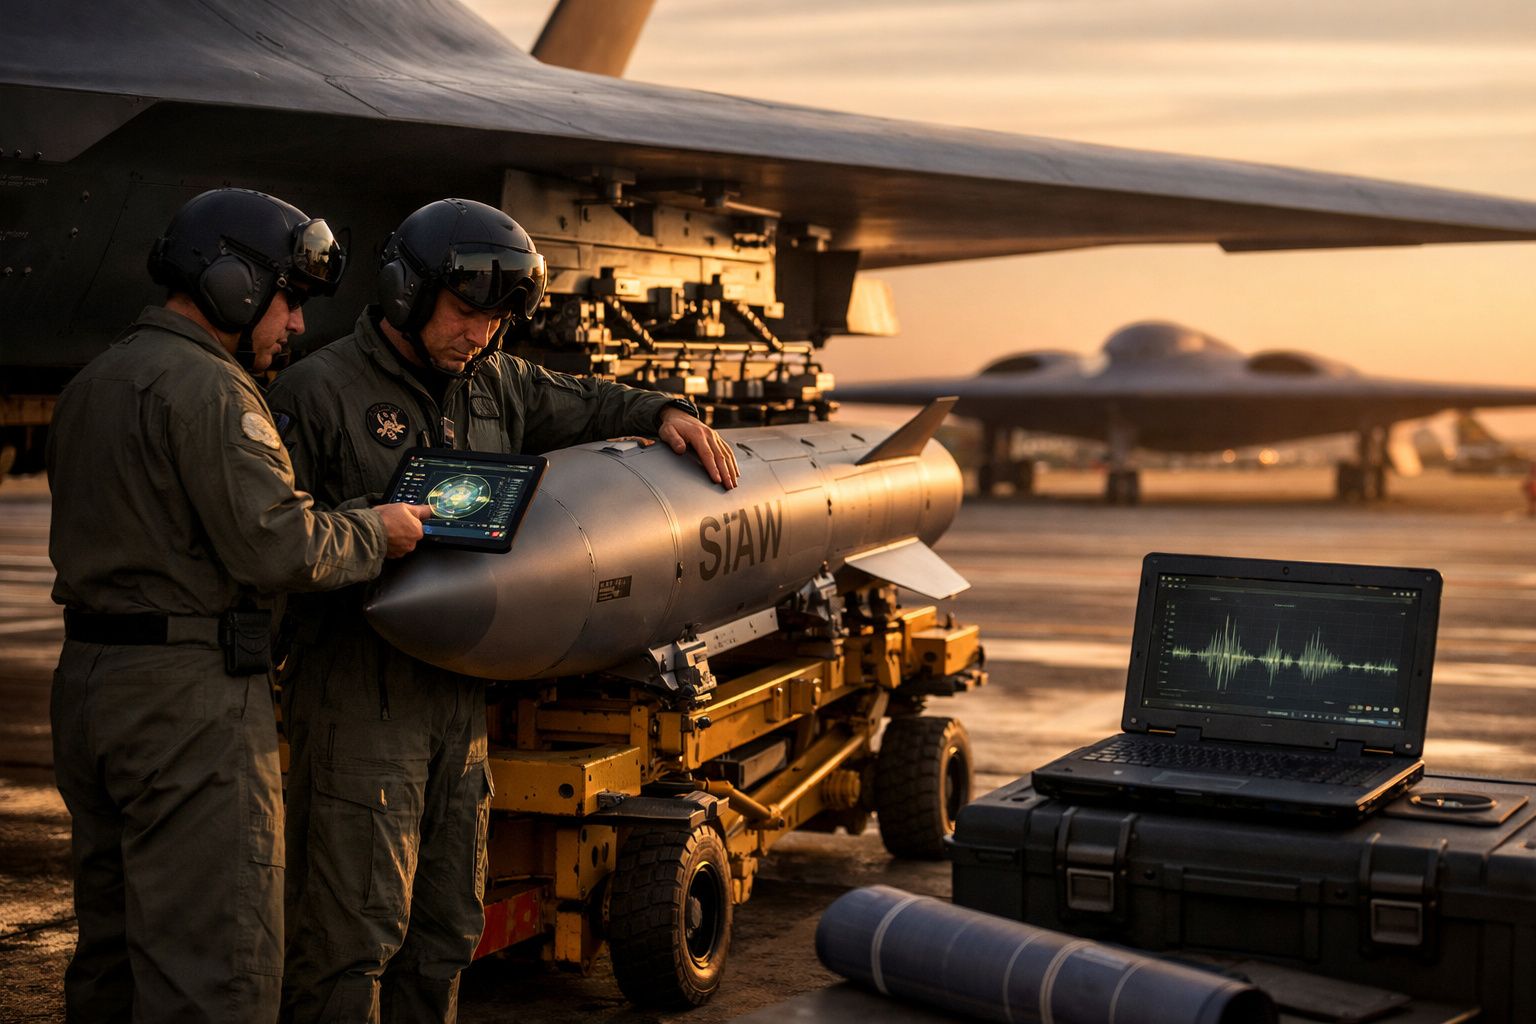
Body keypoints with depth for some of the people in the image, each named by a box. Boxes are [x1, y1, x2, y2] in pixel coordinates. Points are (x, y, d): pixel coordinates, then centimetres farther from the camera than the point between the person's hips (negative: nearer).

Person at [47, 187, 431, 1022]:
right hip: (189, 697, -10)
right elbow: (276, 542, -21)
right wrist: (376, 533, -4)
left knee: (113, 945, 18)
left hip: (88, 674, 10)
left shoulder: (91, 383, 17)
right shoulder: (205, 388, -14)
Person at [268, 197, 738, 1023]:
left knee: (445, 926, 14)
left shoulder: (495, 385, 13)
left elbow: (583, 406, 30)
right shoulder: (319, 391, -7)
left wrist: (665, 414, 14)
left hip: (461, 696, 7)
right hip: (359, 698, -7)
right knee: (353, 926, -7)